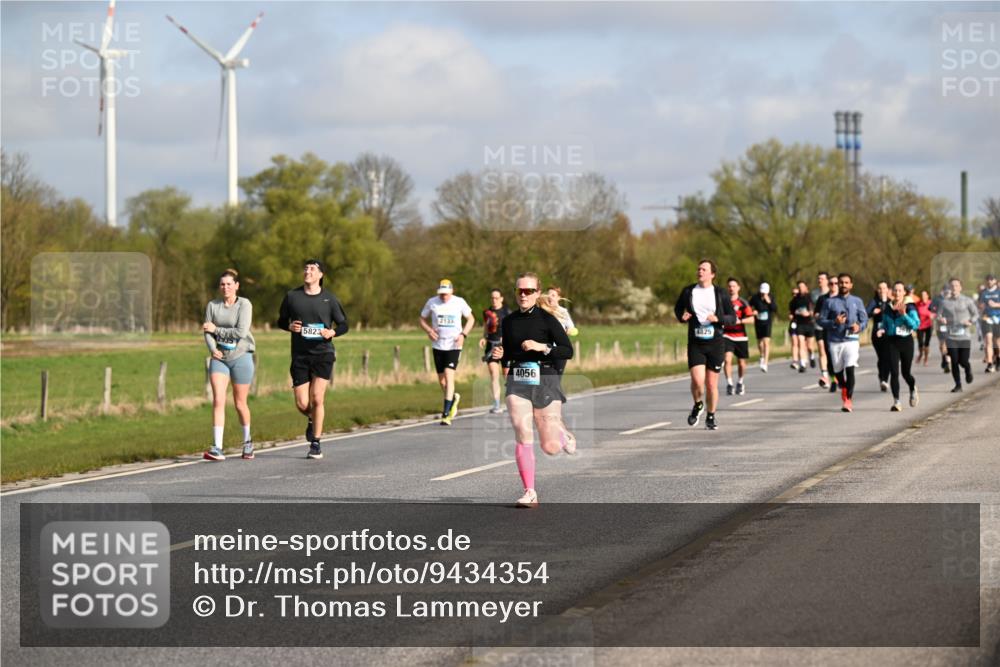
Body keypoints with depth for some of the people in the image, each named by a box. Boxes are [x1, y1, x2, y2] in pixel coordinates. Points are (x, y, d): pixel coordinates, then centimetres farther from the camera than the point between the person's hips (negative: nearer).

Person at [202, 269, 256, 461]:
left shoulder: (244, 305, -6)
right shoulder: (212, 305, 5)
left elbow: (241, 332, -15)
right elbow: (207, 332, 3)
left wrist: (216, 329, -9)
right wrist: (212, 349, -15)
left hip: (241, 357, -2)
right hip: (219, 358, 2)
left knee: (240, 403, 7)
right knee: (218, 401, -13)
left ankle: (247, 441, 31)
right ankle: (217, 448, -17)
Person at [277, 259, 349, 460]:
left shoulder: (329, 299, 1)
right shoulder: (292, 296, 4)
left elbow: (343, 325, 8)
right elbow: (281, 321, 14)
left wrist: (332, 332, -13)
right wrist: (290, 326, -8)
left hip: (323, 354, -2)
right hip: (300, 356, 2)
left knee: (317, 399, -10)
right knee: (302, 404, -2)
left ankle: (315, 444, 0)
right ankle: (312, 421, 34)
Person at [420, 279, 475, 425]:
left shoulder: (459, 302, -4)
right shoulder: (432, 302, 0)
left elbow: (470, 319, 9)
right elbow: (422, 319, 11)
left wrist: (463, 334, -6)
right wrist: (429, 330, -10)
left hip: (454, 346, -3)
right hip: (438, 345, 3)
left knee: (449, 375, -16)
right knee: (441, 379, 9)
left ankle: (446, 414, -17)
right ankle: (453, 398, 41)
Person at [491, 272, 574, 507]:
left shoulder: (547, 319, -5)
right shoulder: (508, 322, 8)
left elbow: (568, 351, -7)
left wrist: (543, 347, -20)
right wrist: (500, 355, -3)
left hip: (545, 382, -3)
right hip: (517, 383, 3)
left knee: (550, 447, -1)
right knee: (523, 436, -15)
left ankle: (562, 434, 37)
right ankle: (530, 492, -9)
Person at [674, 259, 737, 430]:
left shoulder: (720, 294, 0)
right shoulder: (688, 292, 3)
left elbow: (733, 318, 2)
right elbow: (677, 308, 18)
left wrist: (717, 318, -18)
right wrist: (682, 316, -5)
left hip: (715, 344, 0)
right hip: (695, 344, 0)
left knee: (711, 384, 3)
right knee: (697, 381, -16)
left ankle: (711, 416, 24)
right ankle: (698, 406, 15)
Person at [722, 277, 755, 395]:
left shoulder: (742, 303, -3)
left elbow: (751, 319, -10)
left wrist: (739, 321, -23)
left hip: (740, 337, -1)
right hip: (727, 336, 1)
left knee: (741, 363, 8)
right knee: (727, 359, -18)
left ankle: (740, 383, 31)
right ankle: (729, 384, -15)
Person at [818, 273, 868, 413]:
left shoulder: (857, 301, 9)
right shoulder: (830, 302, 7)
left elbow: (864, 319, 10)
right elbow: (822, 320, 4)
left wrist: (859, 326, -13)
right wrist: (834, 322, -14)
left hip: (851, 340, -1)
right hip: (834, 340, 1)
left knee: (850, 369, -16)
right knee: (838, 370, 10)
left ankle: (848, 399, -12)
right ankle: (844, 389, 41)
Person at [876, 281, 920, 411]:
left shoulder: (909, 307, -4)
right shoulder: (888, 308, 6)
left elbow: (916, 325, -13)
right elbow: (884, 324, 18)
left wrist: (904, 315, -23)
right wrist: (881, 330, -4)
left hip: (906, 341, -2)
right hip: (891, 342, 2)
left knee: (906, 372, 9)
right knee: (894, 372, -8)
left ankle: (913, 390, 42)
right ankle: (896, 402, -6)